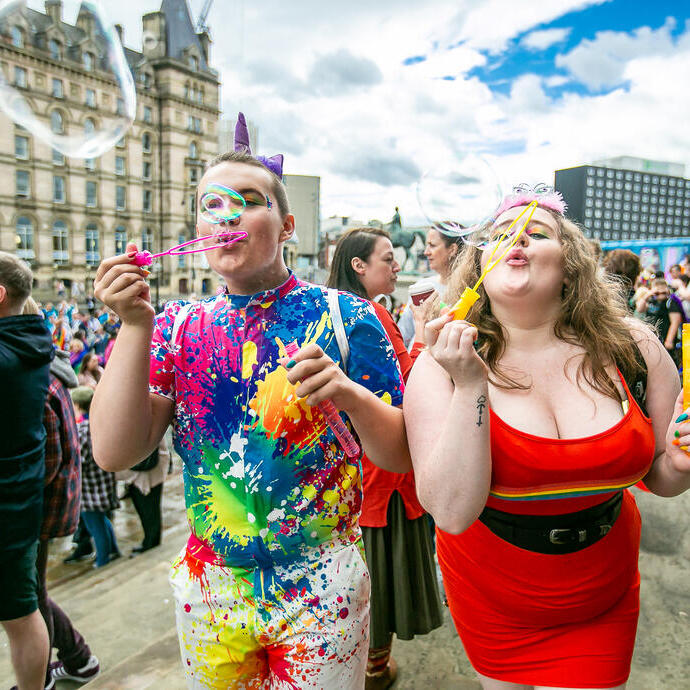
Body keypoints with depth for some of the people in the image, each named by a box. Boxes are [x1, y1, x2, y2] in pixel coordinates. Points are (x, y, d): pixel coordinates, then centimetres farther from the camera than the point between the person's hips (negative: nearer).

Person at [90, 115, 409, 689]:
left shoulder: (344, 317, -10)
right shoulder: (177, 326, -1)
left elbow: (400, 457, -10)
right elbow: (114, 454, -9)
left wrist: (353, 396, -30)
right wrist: (135, 325, -18)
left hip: (322, 592, -2)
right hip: (208, 591, 3)